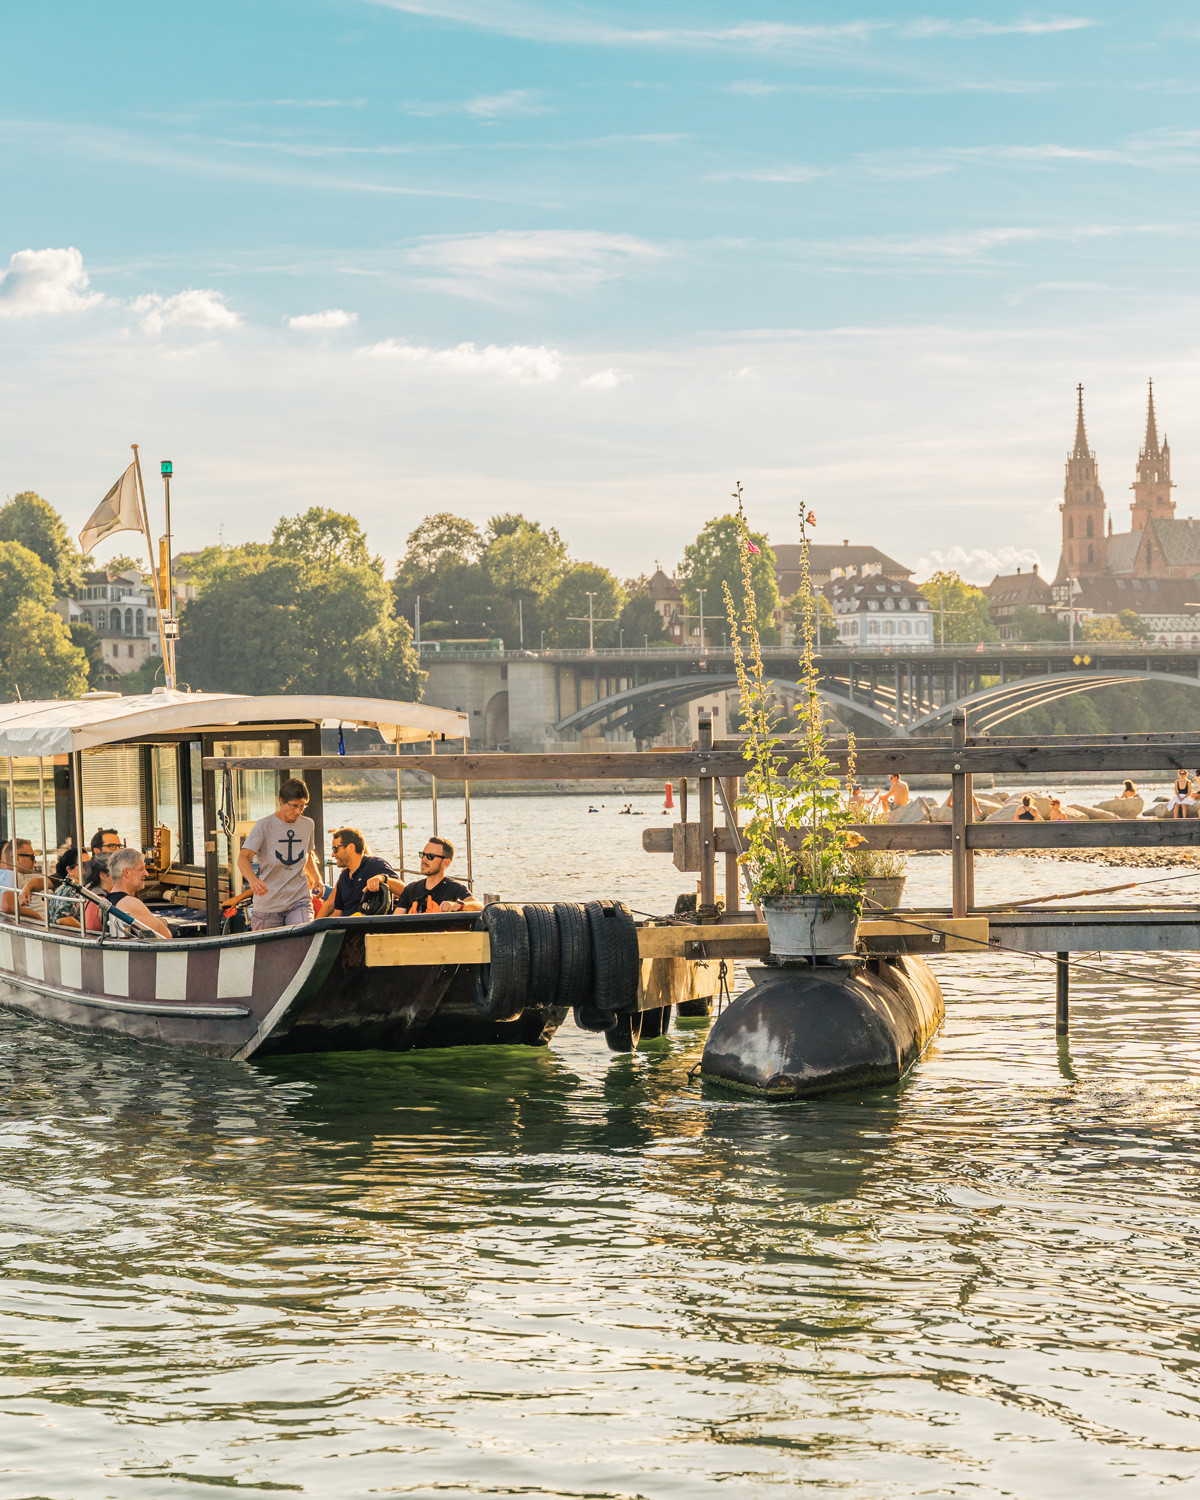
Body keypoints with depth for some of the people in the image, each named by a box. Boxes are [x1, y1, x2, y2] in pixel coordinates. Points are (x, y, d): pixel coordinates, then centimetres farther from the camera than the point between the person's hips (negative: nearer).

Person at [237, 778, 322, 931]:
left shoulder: (308, 825, 9)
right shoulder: (264, 825, -6)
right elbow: (243, 857, -17)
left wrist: (316, 878, 16)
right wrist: (252, 879, -36)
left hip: (300, 901, 2)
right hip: (268, 903, -2)